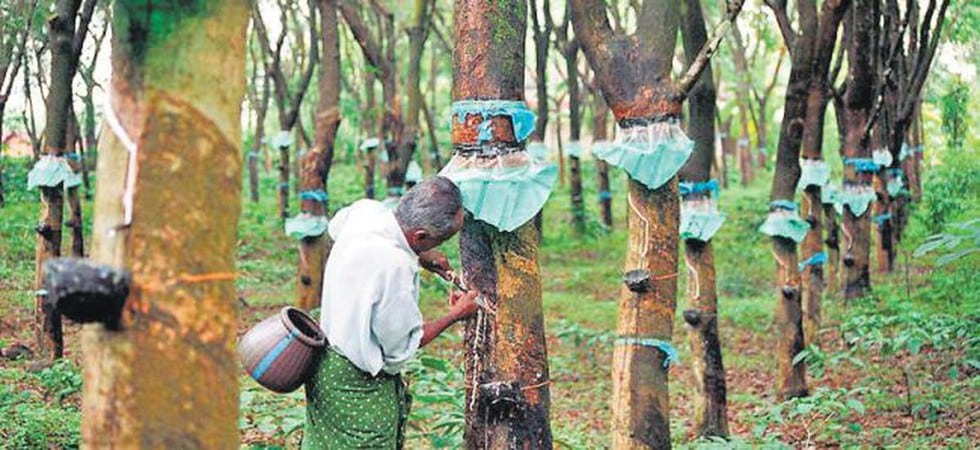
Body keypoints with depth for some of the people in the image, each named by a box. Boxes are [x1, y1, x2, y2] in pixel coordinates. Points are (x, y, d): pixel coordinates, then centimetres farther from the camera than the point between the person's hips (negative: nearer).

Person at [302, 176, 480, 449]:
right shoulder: (395, 266, -34)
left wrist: (419, 256, 14)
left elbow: (336, 226, 19)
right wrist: (454, 316, -4)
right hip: (358, 384, -9)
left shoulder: (366, 210, -11)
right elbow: (401, 349, -19)